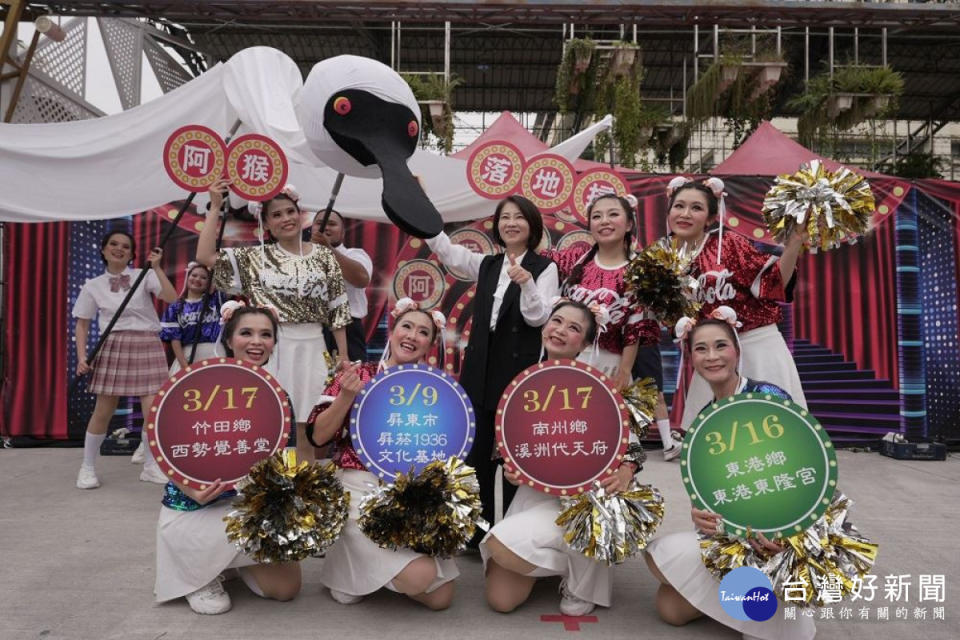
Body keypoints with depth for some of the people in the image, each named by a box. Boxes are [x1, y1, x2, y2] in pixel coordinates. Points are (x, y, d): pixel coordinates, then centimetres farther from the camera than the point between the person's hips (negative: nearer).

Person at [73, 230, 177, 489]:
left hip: (147, 346, -1)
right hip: (112, 348, 1)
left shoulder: (144, 276, 3)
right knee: (103, 411, 3)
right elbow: (82, 323, 9)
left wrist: (156, 267, -17)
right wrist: (81, 356, -2)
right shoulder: (93, 286, 7)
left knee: (153, 408, -7)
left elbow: (171, 298, -13)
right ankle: (88, 467, 21)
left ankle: (151, 466, 11)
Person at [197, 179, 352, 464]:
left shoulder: (323, 256, 6)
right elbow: (205, 256, -5)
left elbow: (337, 308, 6)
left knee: (308, 427, 7)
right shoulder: (255, 257, 5)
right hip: (271, 348, 0)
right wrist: (215, 207, -5)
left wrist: (343, 355, 3)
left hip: (311, 347, 1)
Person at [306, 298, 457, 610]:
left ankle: (377, 563, 24)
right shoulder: (358, 374, -1)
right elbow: (317, 436, -4)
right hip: (363, 489, -4)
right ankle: (353, 563, 9)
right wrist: (346, 397, -18)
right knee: (419, 576, -22)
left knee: (440, 598, -3)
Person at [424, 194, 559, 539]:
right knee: (476, 452, 9)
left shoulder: (544, 267, -2)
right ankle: (477, 530, 24)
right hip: (480, 369, 5)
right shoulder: (486, 264, 12)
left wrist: (526, 283, -27)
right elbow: (443, 246, 5)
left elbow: (537, 318, -10)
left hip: (519, 370, -5)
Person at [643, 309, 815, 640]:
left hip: (779, 531, -6)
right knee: (669, 606, -3)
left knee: (660, 555, -18)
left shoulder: (768, 396, -14)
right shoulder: (704, 418, 5)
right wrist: (699, 512, -19)